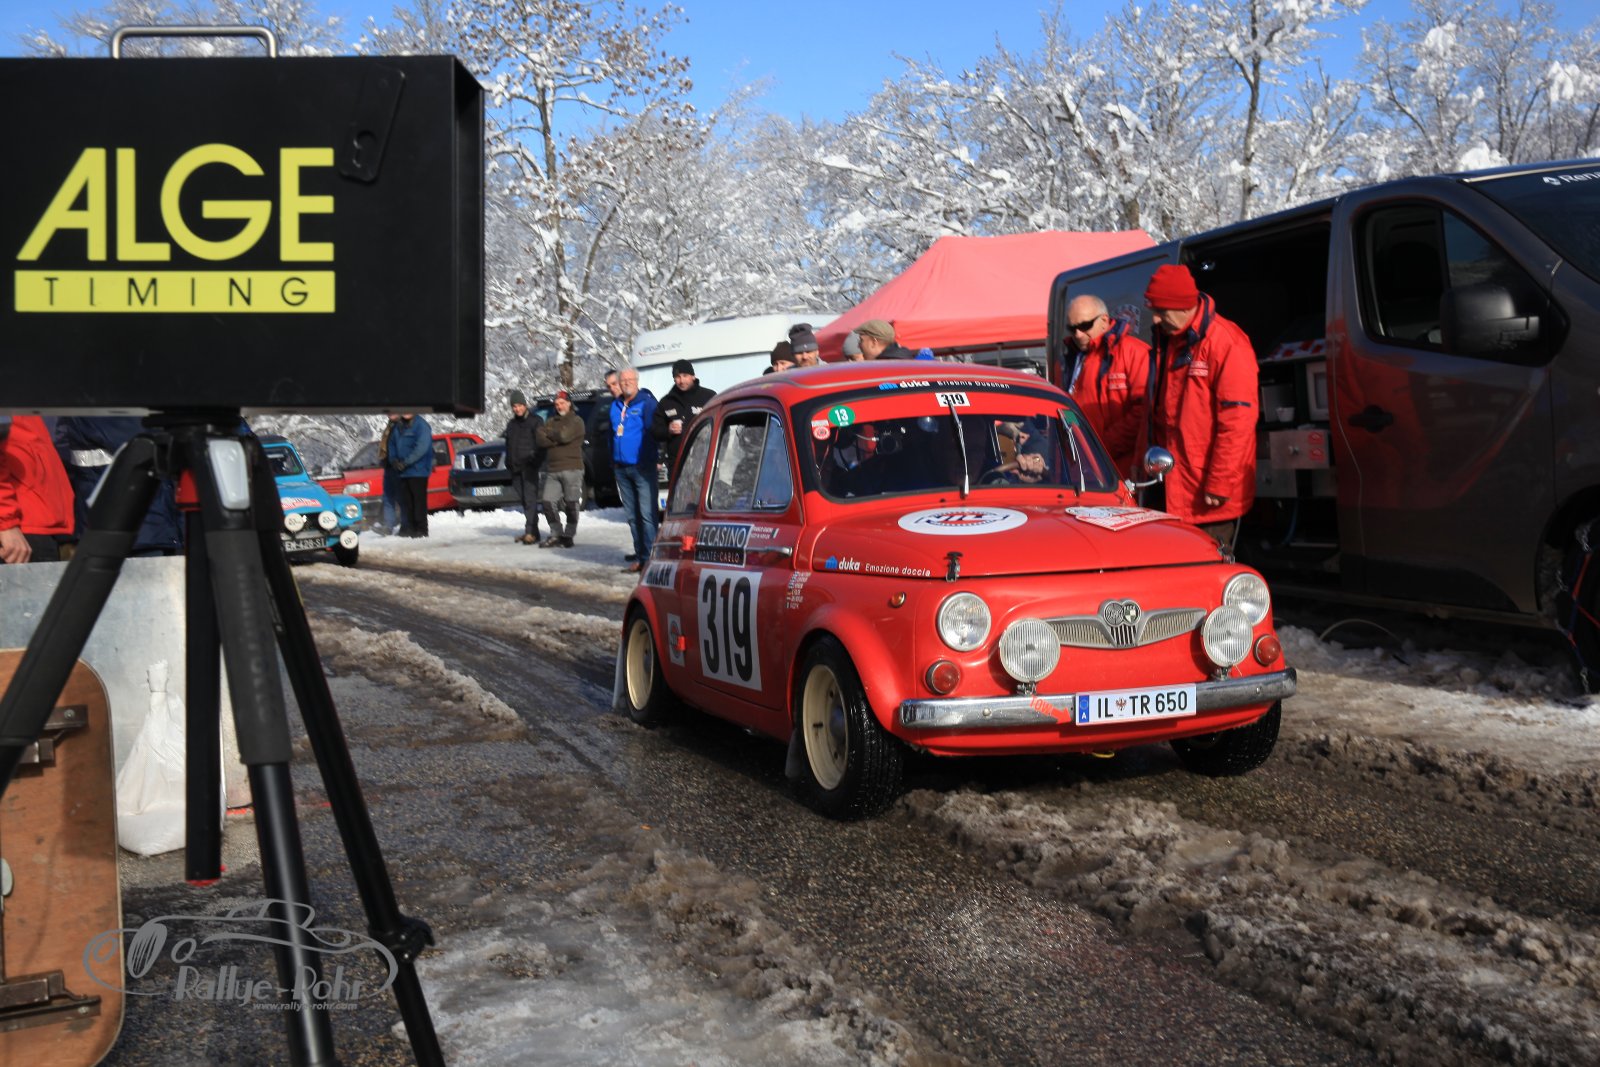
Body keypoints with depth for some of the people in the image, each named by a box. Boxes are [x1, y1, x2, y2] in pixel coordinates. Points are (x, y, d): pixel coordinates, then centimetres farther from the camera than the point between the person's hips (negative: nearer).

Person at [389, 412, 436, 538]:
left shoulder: (421, 425, -10)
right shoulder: (398, 426, 13)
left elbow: (421, 447, -18)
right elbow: (392, 443, 20)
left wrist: (406, 462, -18)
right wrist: (394, 460, 2)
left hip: (418, 470, -7)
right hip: (402, 471, 7)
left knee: (419, 500, -6)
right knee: (405, 501, 9)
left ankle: (421, 529, -1)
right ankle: (408, 528, 16)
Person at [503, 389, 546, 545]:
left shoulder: (535, 421, 0)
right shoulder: (511, 424, 21)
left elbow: (541, 444, -7)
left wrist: (536, 463, -15)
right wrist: (509, 465, 16)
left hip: (530, 466, -7)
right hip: (516, 468, 7)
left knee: (530, 498, -14)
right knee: (524, 500, 6)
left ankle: (531, 532, -19)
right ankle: (531, 532, 10)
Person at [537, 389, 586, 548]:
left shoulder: (576, 421, 2)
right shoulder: (550, 421, 19)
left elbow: (565, 435, -15)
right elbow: (541, 440, 4)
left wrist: (548, 433, 0)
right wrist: (557, 439, -10)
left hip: (571, 469, -5)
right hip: (552, 470, 5)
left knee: (571, 505, -4)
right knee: (548, 503, 0)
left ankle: (568, 535, 6)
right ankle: (556, 534, 11)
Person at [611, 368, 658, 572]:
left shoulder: (647, 403, -6)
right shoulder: (616, 406, 15)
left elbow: (652, 432, -11)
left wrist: (648, 460, -16)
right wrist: (613, 461, 17)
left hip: (642, 468, -7)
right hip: (622, 468, 7)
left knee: (646, 514, -10)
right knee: (632, 515, 11)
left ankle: (649, 558, -10)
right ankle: (640, 556, 17)